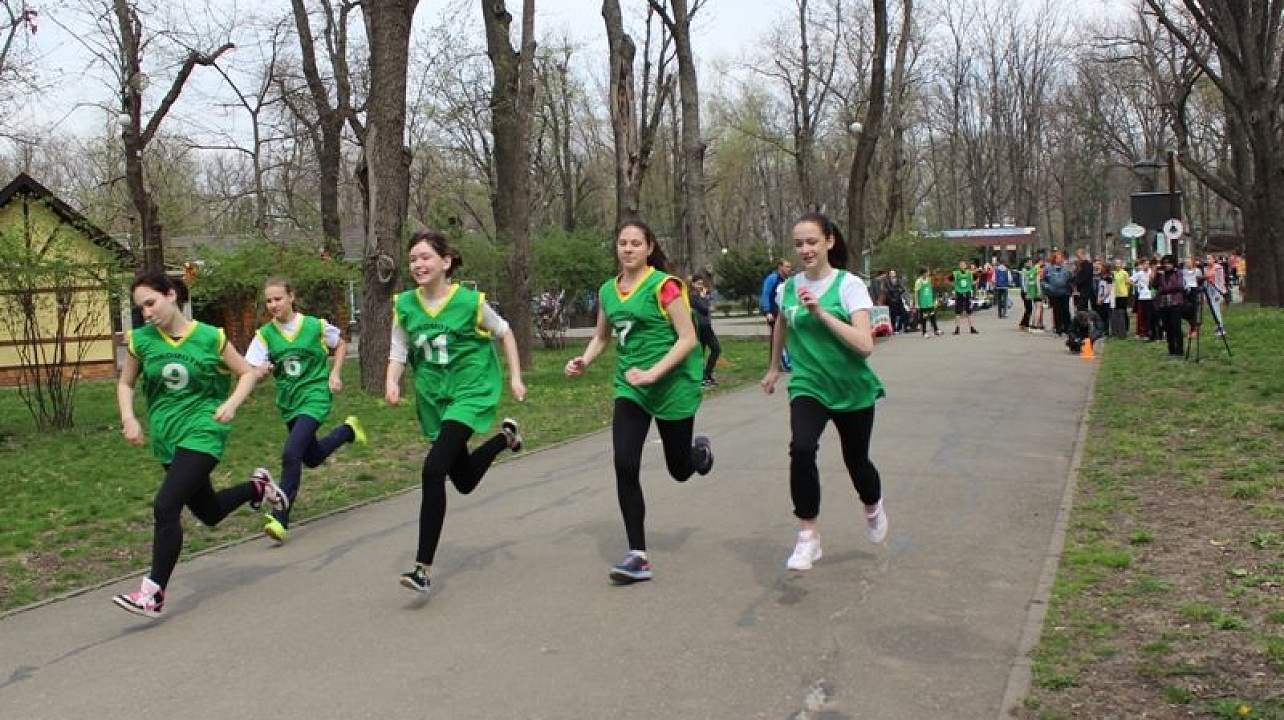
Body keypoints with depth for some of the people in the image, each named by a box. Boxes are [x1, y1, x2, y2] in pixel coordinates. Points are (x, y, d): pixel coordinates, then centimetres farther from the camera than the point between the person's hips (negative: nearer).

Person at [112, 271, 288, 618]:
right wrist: (128, 418, -5)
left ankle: (153, 594, -10)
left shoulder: (209, 337, -9)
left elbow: (247, 373, 2)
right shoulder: (141, 340, -1)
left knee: (166, 506, -20)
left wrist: (232, 403, -16)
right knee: (209, 513, 16)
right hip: (166, 436, 5)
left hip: (202, 432, -5)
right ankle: (257, 487, 44)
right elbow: (125, 384, 13)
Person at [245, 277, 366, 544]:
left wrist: (335, 374, -4)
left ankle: (280, 519, -18)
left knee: (291, 453, -23)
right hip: (288, 402, 5)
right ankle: (348, 430, 48)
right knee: (312, 458, 21)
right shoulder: (265, 335, -4)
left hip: (315, 397, -5)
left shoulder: (316, 326, -9)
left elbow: (341, 345, 10)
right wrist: (262, 371, -32)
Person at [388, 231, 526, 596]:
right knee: (464, 481, 19)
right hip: (433, 398, 6)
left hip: (471, 391, -5)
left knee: (433, 471, -23)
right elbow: (398, 353, 1)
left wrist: (515, 377, 1)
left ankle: (424, 567, -16)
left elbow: (504, 333, 4)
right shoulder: (404, 305, -4)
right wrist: (392, 382, -20)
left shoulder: (470, 301, -13)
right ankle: (504, 437, 49)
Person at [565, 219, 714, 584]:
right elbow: (601, 337, 19)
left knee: (680, 470, 11)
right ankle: (638, 556, -2)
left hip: (672, 385, -4)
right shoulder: (607, 290, 5)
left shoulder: (664, 285, -12)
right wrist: (583, 361, -1)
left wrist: (653, 373, -25)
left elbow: (688, 338, -15)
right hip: (629, 388, 4)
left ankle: (701, 450, 50)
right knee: (625, 468, -11)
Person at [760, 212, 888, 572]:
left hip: (852, 390, -2)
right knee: (801, 448, -25)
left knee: (855, 460, 12)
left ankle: (873, 506, 49)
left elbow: (865, 344, -25)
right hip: (808, 386, 2)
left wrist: (821, 312, -30)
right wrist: (774, 367, 32)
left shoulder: (849, 285, -13)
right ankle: (808, 535, -12)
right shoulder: (789, 287, 0)